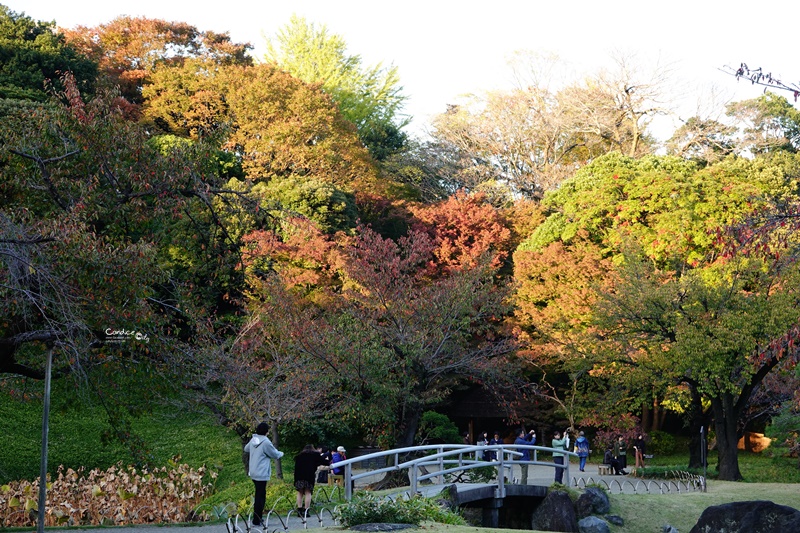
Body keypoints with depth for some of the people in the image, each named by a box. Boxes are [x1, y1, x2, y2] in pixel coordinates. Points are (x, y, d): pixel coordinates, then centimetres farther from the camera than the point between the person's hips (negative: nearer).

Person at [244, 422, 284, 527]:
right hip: (261, 474, -8)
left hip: (253, 473, 8)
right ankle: (257, 520, -4)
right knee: (260, 496, -4)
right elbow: (275, 455, -4)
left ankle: (257, 518, 22)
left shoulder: (253, 440, 6)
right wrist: (281, 453, 17)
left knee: (259, 494, 18)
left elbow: (246, 449, 25)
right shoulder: (266, 442, -17)